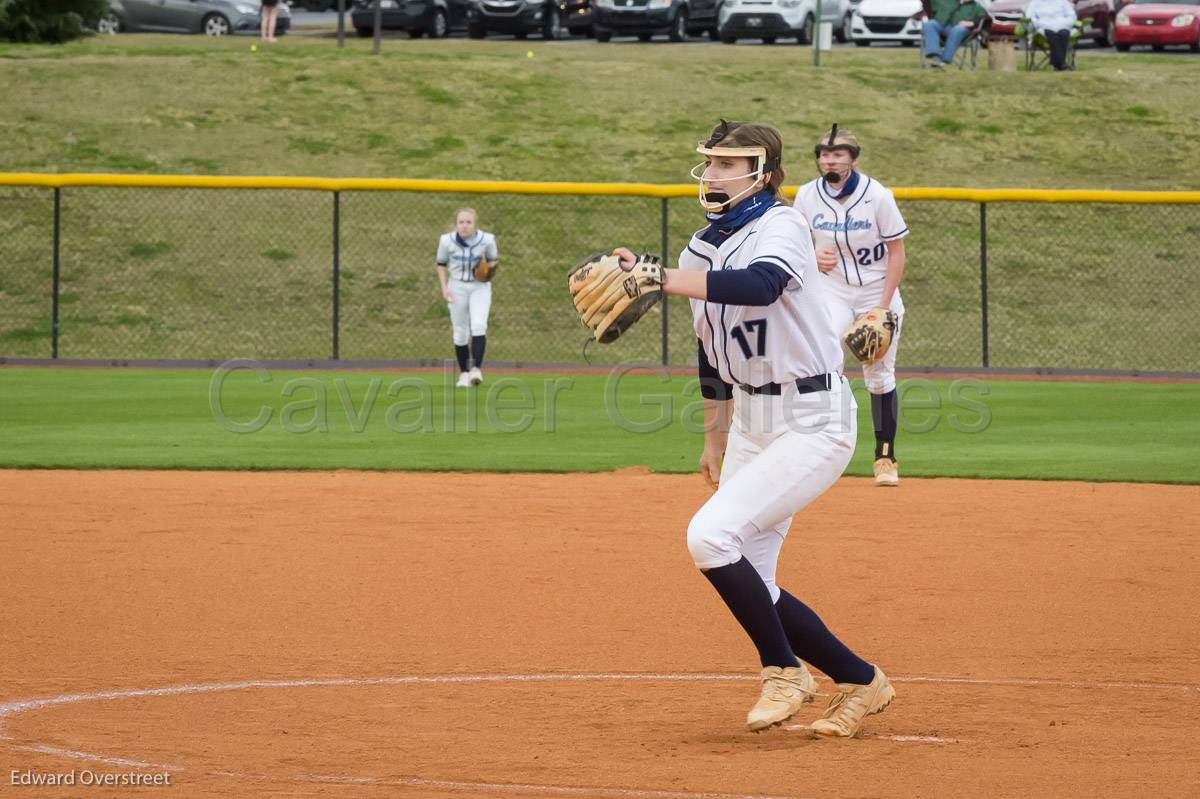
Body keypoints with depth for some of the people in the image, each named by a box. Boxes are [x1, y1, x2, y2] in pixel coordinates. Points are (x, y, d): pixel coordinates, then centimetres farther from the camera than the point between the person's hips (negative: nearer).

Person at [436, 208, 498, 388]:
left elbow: (493, 259, 7)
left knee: (478, 326, -21)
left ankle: (477, 369, -18)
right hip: (457, 287, 1)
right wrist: (444, 288, -6)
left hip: (480, 287, -1)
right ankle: (464, 373, 17)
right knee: (460, 333, 4)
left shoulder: (486, 240, -11)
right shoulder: (447, 241, -10)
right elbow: (441, 265, 4)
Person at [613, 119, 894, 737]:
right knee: (746, 586, 5)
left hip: (814, 423, -9)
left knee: (711, 534, -22)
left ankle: (784, 671, -5)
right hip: (750, 421, 9)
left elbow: (760, 286, -40)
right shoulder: (702, 249, 9)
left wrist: (663, 280, -48)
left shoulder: (780, 226, -16)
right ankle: (860, 682, 20)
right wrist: (713, 439, 23)